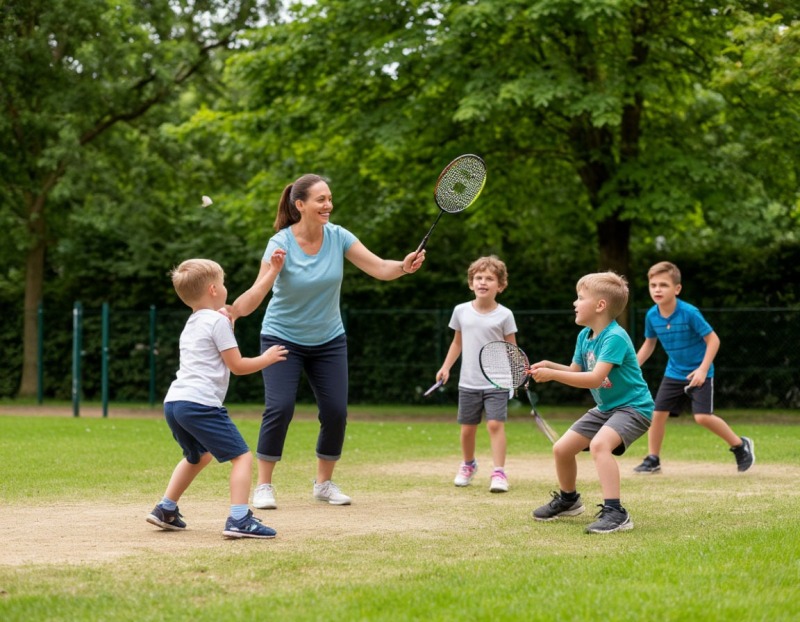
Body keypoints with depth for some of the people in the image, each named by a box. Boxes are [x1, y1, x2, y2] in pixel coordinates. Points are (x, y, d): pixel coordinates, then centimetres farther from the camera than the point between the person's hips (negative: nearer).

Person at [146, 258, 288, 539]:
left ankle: (165, 510, 31)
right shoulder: (218, 321, -4)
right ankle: (239, 520, -21)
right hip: (200, 403, -9)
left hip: (174, 401, 9)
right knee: (242, 456, -7)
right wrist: (267, 358, 10)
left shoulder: (190, 325, 24)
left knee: (198, 456, 32)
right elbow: (237, 365, -4)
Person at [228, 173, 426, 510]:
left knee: (336, 411, -3)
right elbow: (255, 296, -25)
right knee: (279, 408, -17)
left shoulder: (338, 236, -11)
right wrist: (232, 310, -47)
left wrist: (404, 266, -35)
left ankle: (324, 482, 17)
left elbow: (381, 268, -15)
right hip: (283, 338, -3)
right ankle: (263, 486, -3)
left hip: (328, 340, 4)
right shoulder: (280, 243, -21)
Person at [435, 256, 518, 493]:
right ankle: (468, 465, 34)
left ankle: (499, 473, -11)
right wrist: (446, 367, 8)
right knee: (467, 428, 10)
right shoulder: (461, 311, 3)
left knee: (495, 424, -13)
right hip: (468, 382, 3)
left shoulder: (504, 315, -5)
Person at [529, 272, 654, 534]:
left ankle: (615, 512, -35)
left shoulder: (615, 337, -24)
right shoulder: (584, 336, 3)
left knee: (599, 443, -35)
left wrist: (553, 375, -32)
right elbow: (576, 371, 13)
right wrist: (550, 366, -5)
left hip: (633, 407, -9)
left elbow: (595, 378, -31)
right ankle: (568, 500, 37)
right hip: (605, 408, 9)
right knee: (561, 448, 10)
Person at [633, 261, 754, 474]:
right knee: (658, 413, -1)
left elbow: (713, 339, -18)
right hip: (673, 374, 5)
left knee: (703, 416, -15)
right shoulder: (652, 316, -6)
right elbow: (649, 344, 11)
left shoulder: (689, 313, -23)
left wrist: (703, 369, -24)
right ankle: (653, 460, 14)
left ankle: (740, 445, 5)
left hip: (698, 374, -5)